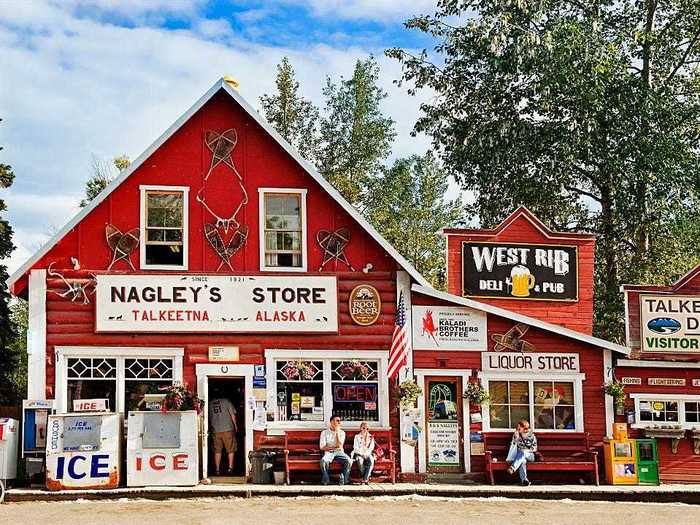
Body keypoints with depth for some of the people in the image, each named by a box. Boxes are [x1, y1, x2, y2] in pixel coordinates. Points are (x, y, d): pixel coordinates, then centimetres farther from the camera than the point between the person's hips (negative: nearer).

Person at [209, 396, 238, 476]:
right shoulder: (226, 401, 0)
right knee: (230, 450, 7)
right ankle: (230, 467, 1)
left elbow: (209, 418, 14)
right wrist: (235, 425, 10)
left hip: (215, 430, 3)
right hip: (228, 429, -3)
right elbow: (232, 415, -1)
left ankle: (217, 469, 9)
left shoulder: (210, 404, 8)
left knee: (217, 451, 10)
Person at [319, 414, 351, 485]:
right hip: (328, 452, -2)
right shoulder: (324, 433, 4)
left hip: (339, 452, 2)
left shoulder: (342, 432, 7)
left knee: (348, 461, -29)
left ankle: (343, 480, -15)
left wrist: (337, 432, -9)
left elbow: (339, 445, -7)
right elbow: (322, 447, -3)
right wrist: (334, 447, -8)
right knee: (323, 461, -37)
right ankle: (325, 480, -19)